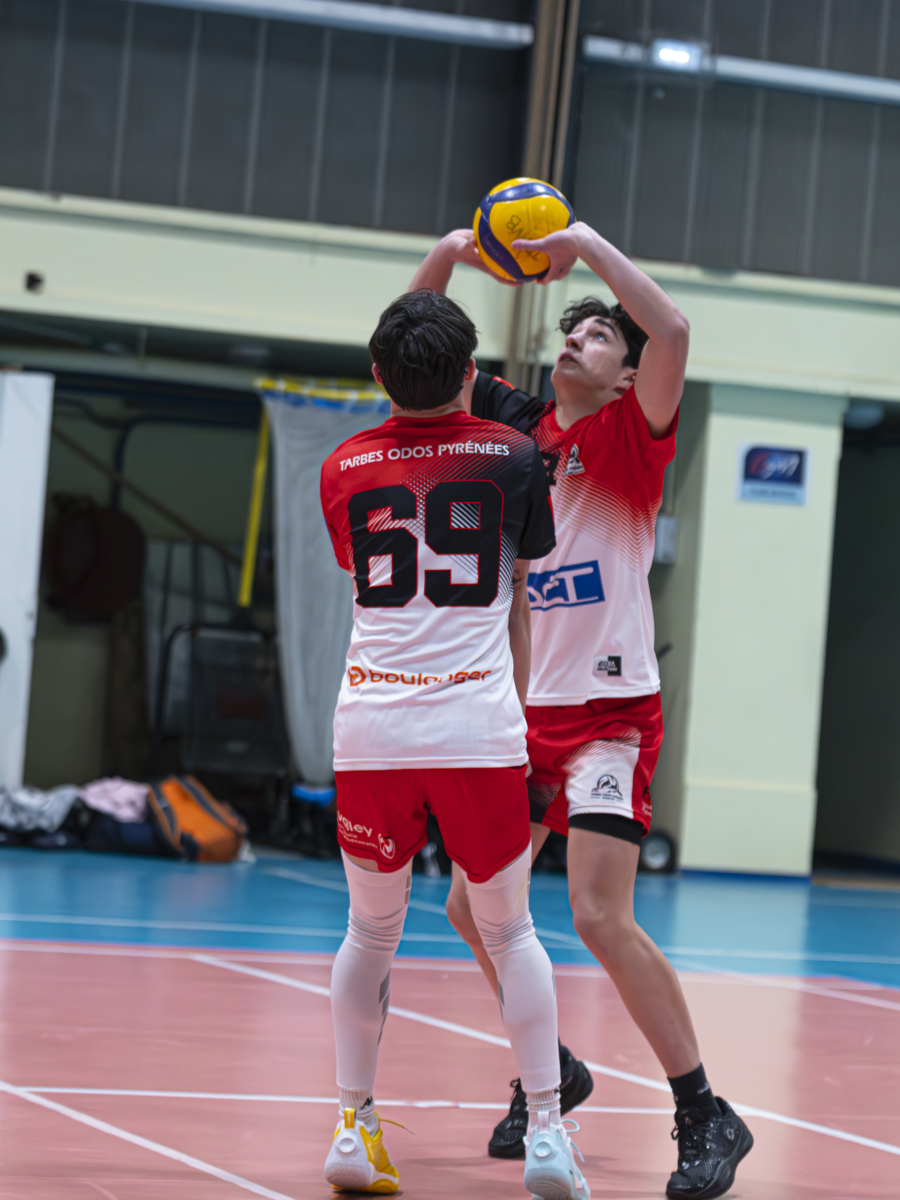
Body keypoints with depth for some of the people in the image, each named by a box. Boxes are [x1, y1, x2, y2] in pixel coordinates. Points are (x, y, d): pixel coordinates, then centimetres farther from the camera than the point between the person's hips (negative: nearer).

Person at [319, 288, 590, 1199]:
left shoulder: (344, 469, 8)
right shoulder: (511, 456, 4)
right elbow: (519, 604, 13)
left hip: (371, 727, 1)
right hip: (479, 723, -1)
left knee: (371, 932, 16)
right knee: (509, 931, 10)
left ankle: (354, 1126, 15)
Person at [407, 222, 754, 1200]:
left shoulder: (626, 437, -5)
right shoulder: (514, 426, 11)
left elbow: (670, 332, -23)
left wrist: (587, 243, -20)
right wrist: (446, 255, -3)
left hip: (610, 708, -7)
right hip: (527, 708, 7)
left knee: (601, 917, -17)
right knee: (473, 908, 9)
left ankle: (707, 1118, -8)